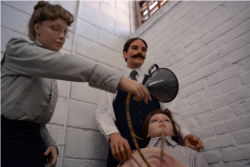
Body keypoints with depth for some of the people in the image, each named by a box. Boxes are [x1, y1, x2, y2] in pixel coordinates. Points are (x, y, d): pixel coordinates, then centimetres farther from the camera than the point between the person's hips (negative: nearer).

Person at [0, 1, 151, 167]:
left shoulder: (49, 74, 16)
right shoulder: (18, 48, -4)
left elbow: (37, 117, 14)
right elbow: (63, 63, -24)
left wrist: (50, 143, -4)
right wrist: (118, 80, -34)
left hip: (33, 142, 6)